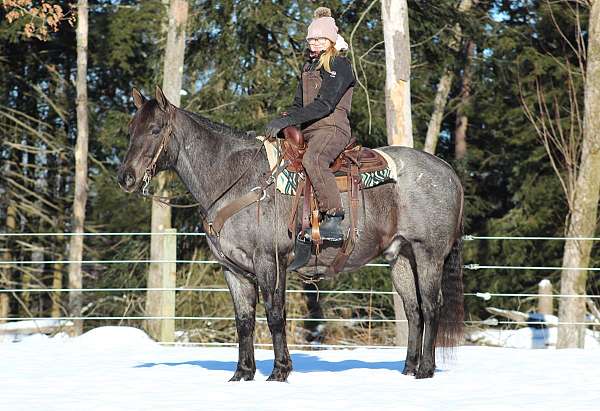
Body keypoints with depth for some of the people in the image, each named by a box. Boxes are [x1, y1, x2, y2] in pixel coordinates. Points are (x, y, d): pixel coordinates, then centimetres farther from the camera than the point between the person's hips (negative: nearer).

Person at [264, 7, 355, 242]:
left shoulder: (339, 66, -5)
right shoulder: (309, 67, 22)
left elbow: (324, 104, -15)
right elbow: (299, 104, 22)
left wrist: (286, 120, -20)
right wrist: (280, 123, 1)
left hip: (332, 128, -10)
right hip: (308, 131, 10)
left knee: (313, 159, -37)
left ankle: (333, 220, -41)